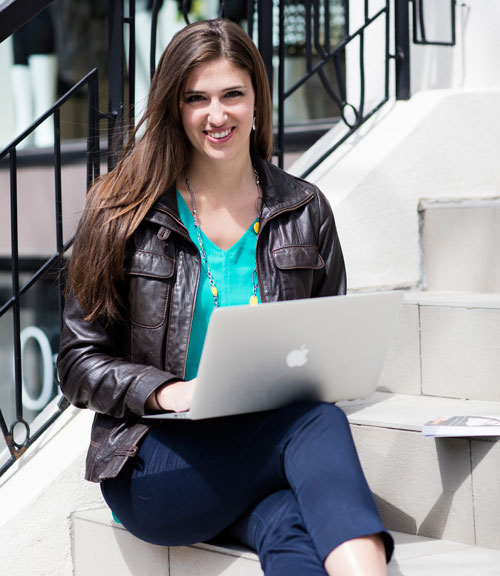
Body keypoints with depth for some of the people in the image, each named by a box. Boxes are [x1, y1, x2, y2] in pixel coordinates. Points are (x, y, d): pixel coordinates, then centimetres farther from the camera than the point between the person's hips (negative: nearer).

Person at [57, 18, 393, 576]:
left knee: (290, 530, -36)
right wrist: (165, 391, -17)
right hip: (152, 464, -2)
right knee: (319, 424, -33)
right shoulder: (123, 213, 3)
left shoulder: (305, 211, 11)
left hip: (268, 448, 3)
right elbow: (79, 362, 3)